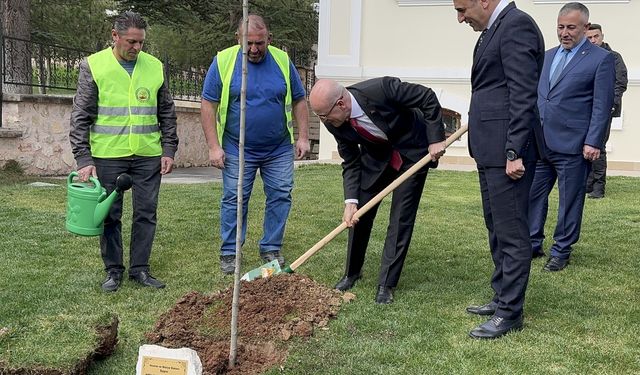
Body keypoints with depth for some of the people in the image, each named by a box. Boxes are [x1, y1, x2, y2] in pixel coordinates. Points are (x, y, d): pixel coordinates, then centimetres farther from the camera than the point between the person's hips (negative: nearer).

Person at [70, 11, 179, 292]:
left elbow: (167, 113, 12)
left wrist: (169, 150, 5)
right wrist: (83, 158, -10)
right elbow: (81, 116, -4)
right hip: (108, 156, -2)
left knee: (146, 213, 6)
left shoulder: (155, 67, 6)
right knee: (110, 215, 6)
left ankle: (139, 268, 18)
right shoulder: (93, 66, -3)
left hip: (148, 155, 3)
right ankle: (113, 270, 19)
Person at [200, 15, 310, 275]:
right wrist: (214, 146, -9)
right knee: (234, 200, 4)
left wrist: (303, 137, 0)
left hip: (279, 149, 2)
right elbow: (208, 105, -5)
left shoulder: (282, 61, 0)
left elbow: (299, 101, 7)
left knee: (280, 197, 5)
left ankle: (271, 248, 21)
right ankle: (229, 253, 16)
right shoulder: (223, 62, -7)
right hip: (238, 151, -2)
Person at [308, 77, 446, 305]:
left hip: (412, 150, -4)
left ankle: (386, 284, 1)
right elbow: (351, 164, -8)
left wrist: (436, 139, -23)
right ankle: (352, 272, 24)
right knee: (358, 214, 3)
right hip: (376, 155, 5)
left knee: (401, 218, -8)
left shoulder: (381, 89, -35)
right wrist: (350, 201, -19)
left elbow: (428, 98, -22)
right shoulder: (335, 123, -18)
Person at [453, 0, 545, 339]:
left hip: (508, 150, -11)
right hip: (491, 149, 11)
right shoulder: (494, 29, 17)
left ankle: (510, 312, 5)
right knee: (497, 229, 17)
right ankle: (502, 298, 29)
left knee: (511, 231, -3)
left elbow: (523, 95, -19)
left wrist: (514, 153, -21)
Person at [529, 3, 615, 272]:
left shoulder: (601, 59, -4)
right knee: (533, 194, 8)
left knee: (569, 201, 4)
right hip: (539, 141, 6)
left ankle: (561, 252, 16)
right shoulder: (549, 56, 14)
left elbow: (602, 105, -7)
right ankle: (532, 245, 20)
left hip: (572, 146, -5)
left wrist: (593, 142, -12)